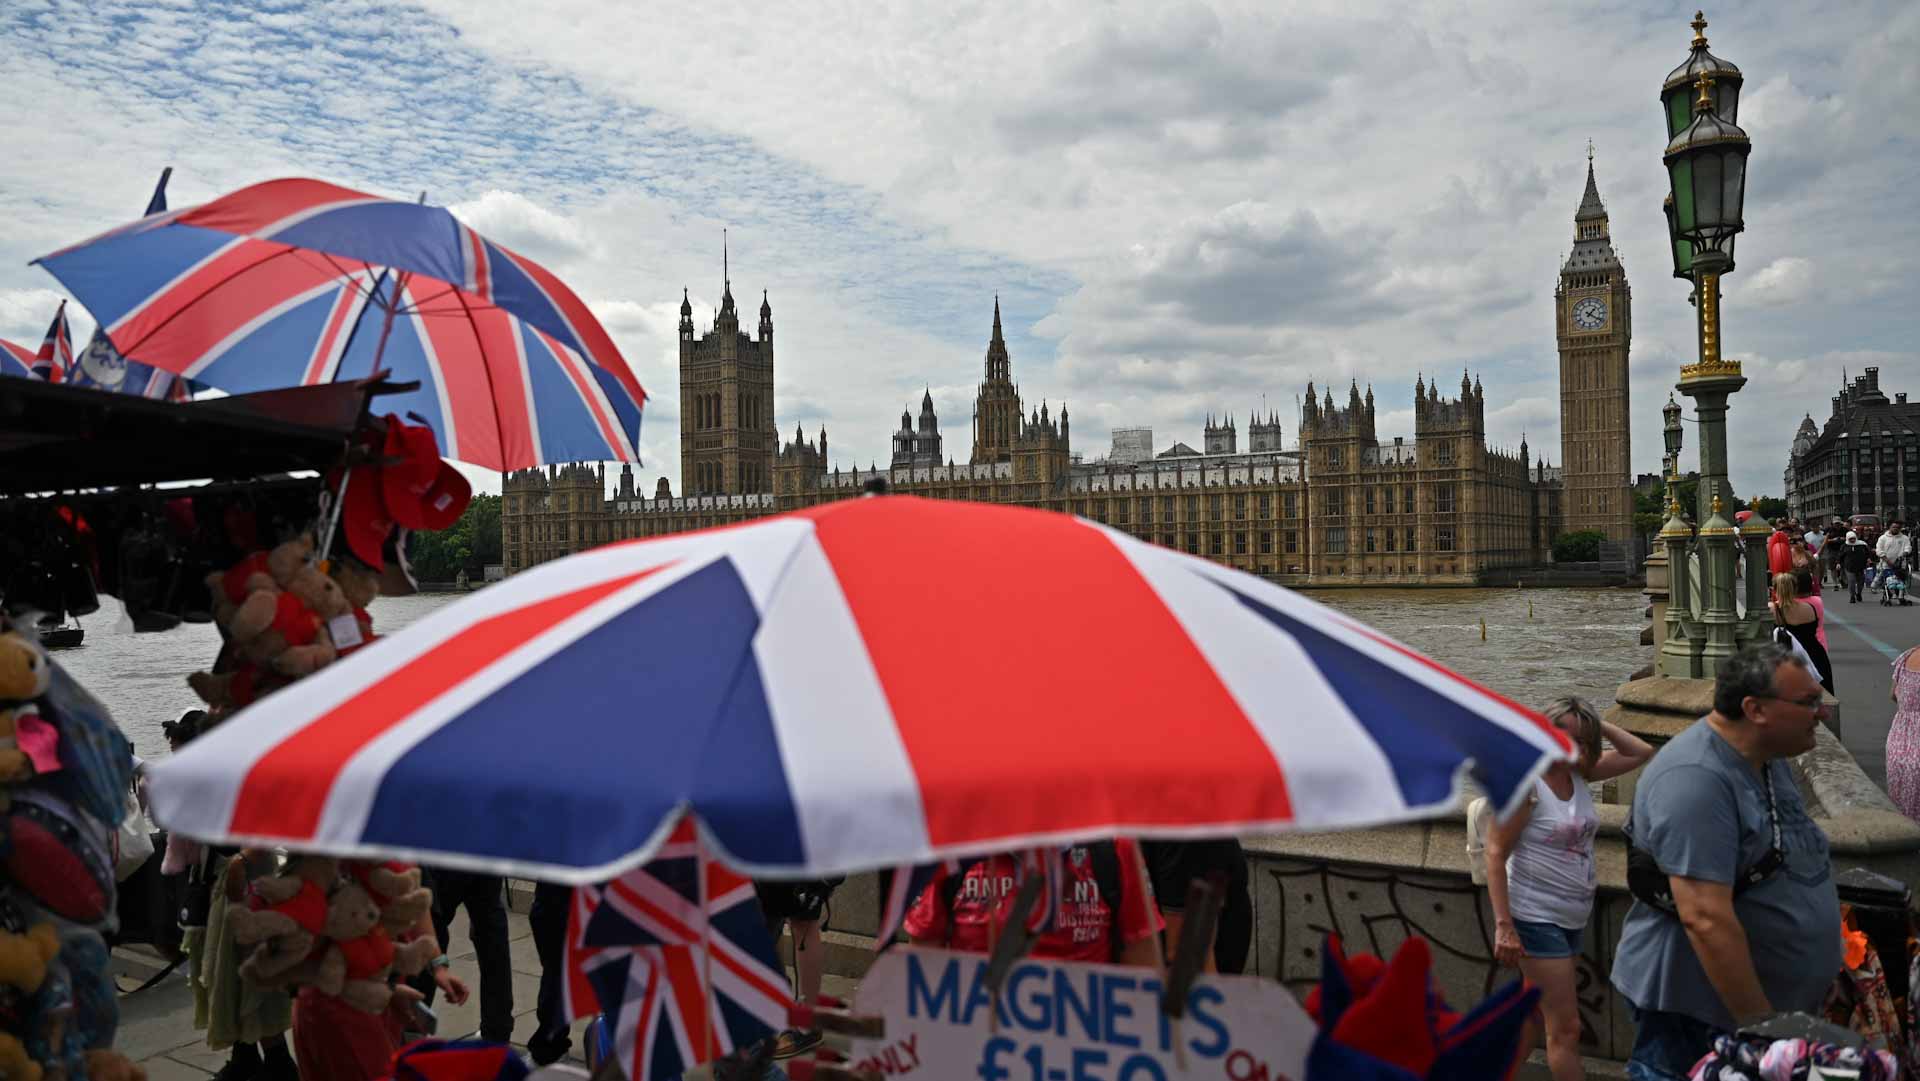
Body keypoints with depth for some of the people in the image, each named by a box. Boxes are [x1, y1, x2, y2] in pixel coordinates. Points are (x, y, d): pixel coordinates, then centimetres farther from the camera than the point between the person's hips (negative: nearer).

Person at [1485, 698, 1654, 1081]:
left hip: (1573, 918, 8)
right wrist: (1503, 926, -23)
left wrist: (1598, 725, -2)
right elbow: (1495, 854, -19)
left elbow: (1641, 753, 11)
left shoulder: (1578, 773, 3)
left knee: (1535, 1014, 20)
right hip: (1536, 919, -8)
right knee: (1566, 1028, -2)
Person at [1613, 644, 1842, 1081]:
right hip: (1700, 1008, -9)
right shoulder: (1696, 780, -27)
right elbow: (1706, 919, -31)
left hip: (1777, 996, 9)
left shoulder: (1767, 757, 4)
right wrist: (1762, 1027, -25)